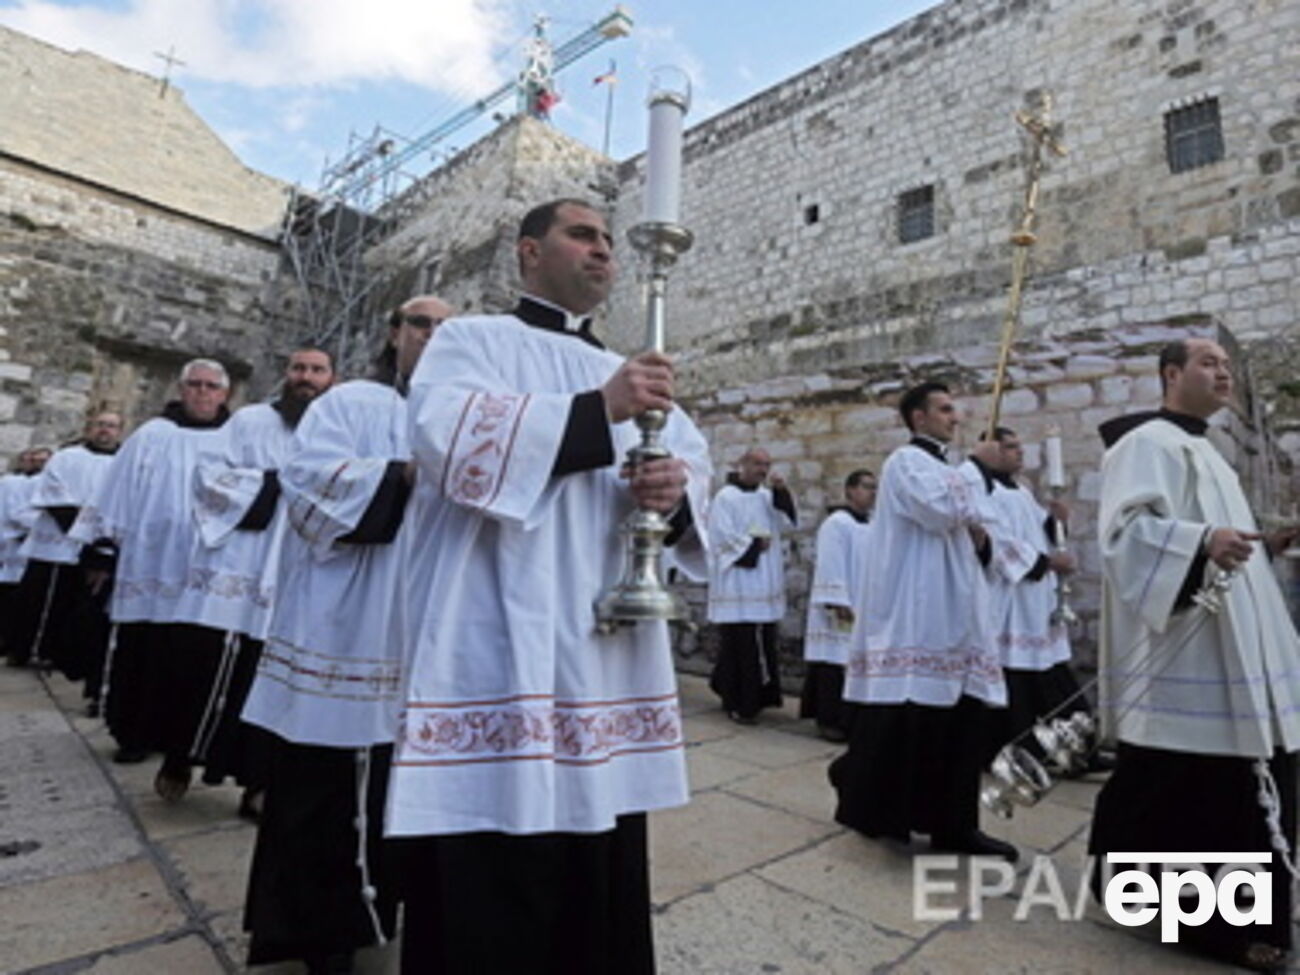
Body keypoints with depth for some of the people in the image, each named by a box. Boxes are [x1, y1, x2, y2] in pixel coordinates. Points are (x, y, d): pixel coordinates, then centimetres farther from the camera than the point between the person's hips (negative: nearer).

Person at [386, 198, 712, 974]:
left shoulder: (634, 372, 22)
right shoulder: (473, 339, 6)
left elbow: (694, 463, 12)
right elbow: (447, 435, -15)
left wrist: (677, 488, -12)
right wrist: (599, 409, -19)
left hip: (607, 651, 6)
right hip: (500, 646, -5)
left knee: (600, 880, 15)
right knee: (486, 892, 2)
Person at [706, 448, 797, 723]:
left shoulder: (767, 496, 15)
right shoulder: (725, 498, -7)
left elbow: (788, 521, 4)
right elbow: (723, 537, -13)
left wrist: (781, 492, -8)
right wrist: (755, 545, -6)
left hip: (764, 585, 7)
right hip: (737, 584, -7)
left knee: (763, 643, 9)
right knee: (738, 644, -4)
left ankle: (756, 698, 24)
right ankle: (737, 704, 5)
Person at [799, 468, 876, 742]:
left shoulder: (873, 526, 13)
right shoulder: (836, 523, -12)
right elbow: (830, 566, -17)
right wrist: (838, 603, -22)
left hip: (865, 608, 8)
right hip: (841, 609, -8)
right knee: (836, 664, -3)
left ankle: (849, 719, 21)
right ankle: (829, 720, 6)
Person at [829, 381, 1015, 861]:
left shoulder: (944, 467, 22)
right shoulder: (906, 462, -6)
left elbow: (970, 522, 24)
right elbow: (941, 511, -21)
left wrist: (980, 536, 0)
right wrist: (972, 477, -2)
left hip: (953, 611, 9)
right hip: (914, 612, -9)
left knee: (959, 718, 8)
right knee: (903, 717, -3)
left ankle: (953, 823, 16)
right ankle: (874, 808, 14)